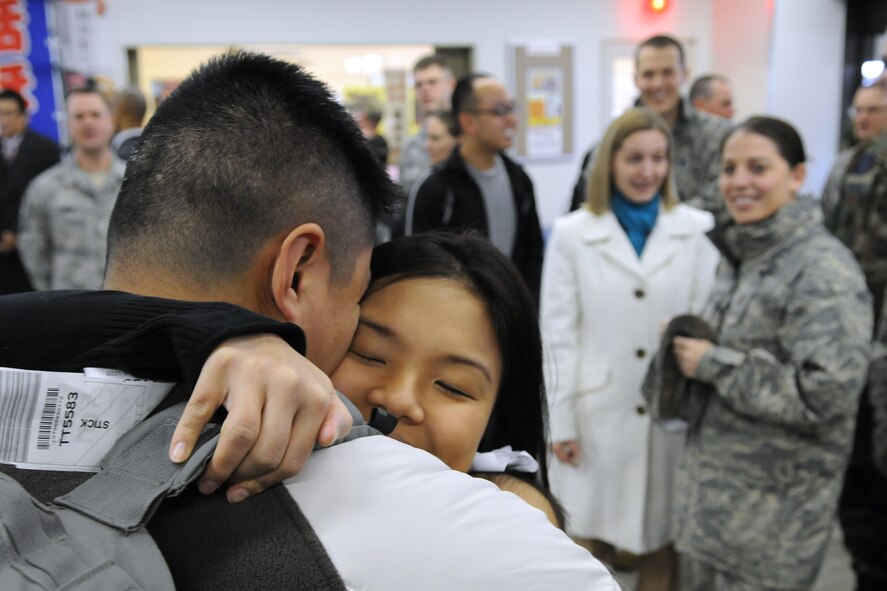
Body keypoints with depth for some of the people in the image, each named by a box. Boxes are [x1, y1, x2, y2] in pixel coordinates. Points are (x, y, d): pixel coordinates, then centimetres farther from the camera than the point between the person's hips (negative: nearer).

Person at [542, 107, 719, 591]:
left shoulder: (697, 229, 1)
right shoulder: (572, 233, -2)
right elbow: (557, 334, -3)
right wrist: (560, 421, -4)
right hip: (597, 411, -1)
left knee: (660, 533, 14)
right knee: (590, 533, 13)